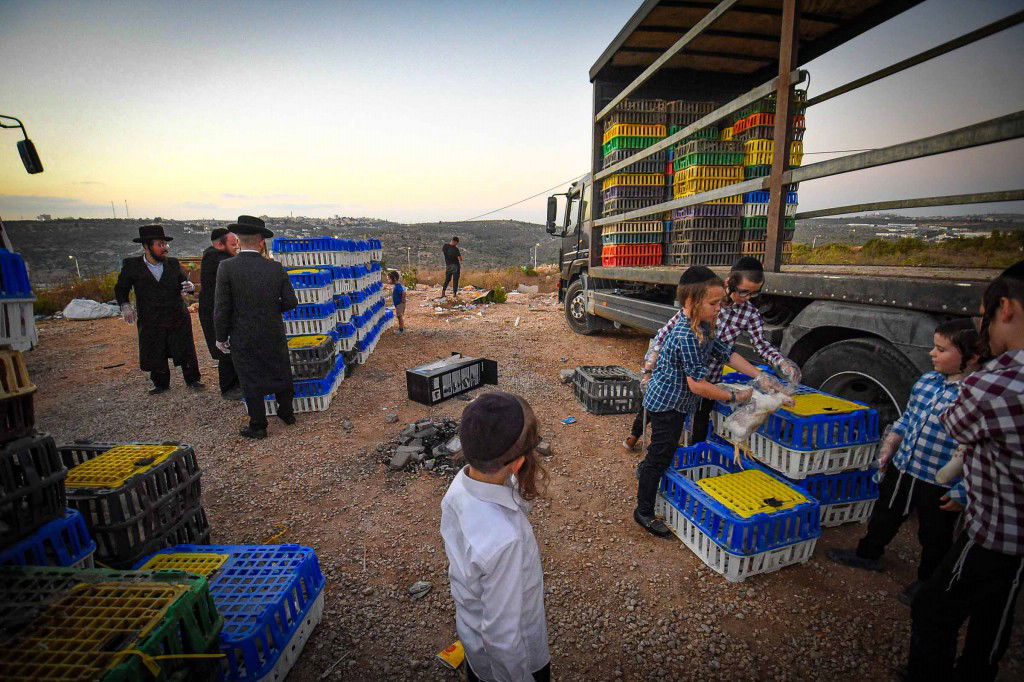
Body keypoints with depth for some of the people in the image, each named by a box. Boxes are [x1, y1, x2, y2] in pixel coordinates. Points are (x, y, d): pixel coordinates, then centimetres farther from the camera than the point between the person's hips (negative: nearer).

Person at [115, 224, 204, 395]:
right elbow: (121, 288, 7)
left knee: (186, 351, 8)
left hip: (178, 318, 1)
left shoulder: (173, 263, 0)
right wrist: (125, 305, -10)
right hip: (150, 322, 0)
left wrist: (190, 286, -14)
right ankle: (161, 383, 31)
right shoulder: (131, 265, -4)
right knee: (155, 355, 12)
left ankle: (192, 379, 25)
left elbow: (183, 282, 10)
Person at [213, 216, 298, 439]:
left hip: (243, 339, -2)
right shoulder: (275, 268, -7)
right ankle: (287, 413, 34)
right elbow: (290, 302, -4)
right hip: (274, 335, 2)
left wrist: (221, 337, 0)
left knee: (251, 381, 10)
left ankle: (258, 426, 21)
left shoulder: (227, 267, -14)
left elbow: (221, 308, -12)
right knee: (280, 373, 19)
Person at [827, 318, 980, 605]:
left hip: (941, 488, -6)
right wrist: (889, 448, 11)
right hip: (902, 469, 6)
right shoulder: (928, 380, -2)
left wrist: (962, 492, -17)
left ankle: (927, 580, 42)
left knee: (934, 537, 19)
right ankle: (868, 555, 46)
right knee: (884, 516, 25)